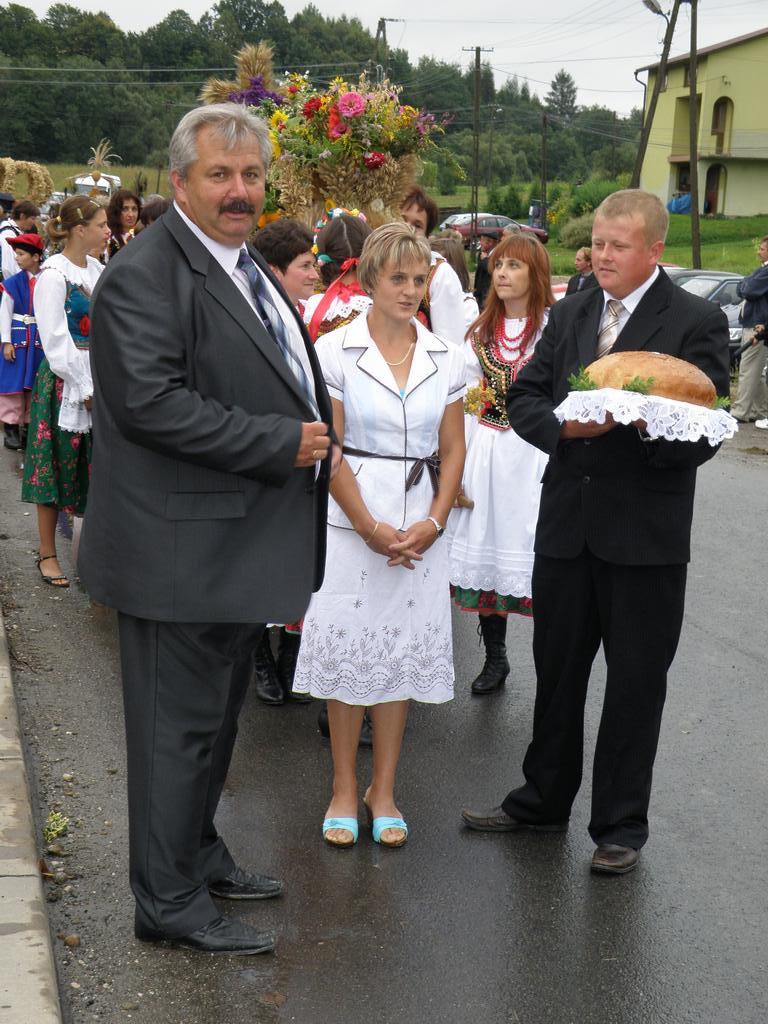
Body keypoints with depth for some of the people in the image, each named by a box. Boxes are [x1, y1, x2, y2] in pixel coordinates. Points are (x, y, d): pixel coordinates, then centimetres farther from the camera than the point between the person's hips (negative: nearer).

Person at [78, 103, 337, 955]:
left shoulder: (249, 269, 14)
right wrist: (280, 441, -23)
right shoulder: (146, 274, -18)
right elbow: (149, 400, -28)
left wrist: (312, 434, 9)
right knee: (180, 722, 2)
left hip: (238, 548, 10)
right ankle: (170, 902, 16)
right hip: (182, 550, -10)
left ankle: (199, 856, 39)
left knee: (218, 714, 22)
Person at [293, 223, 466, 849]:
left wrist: (433, 522, -6)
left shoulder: (446, 358, 6)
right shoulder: (335, 350, -5)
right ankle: (345, 790, 17)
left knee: (404, 654, 8)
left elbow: (454, 450, 8)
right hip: (352, 522, -3)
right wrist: (371, 527, -11)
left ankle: (383, 791, 20)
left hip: (422, 527, 3)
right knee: (347, 653, 2)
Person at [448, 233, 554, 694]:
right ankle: (495, 658, 22)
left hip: (537, 456, -5)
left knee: (534, 556, -5)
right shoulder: (481, 332, 13)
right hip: (486, 453, 5)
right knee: (486, 550, 8)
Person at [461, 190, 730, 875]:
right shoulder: (569, 315, 9)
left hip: (645, 534, -5)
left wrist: (647, 422, -30)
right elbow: (524, 399, 6)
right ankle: (544, 801, 34)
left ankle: (621, 825, 21)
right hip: (566, 524, 5)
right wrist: (563, 425, -14)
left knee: (636, 683, 6)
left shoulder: (696, 322, -7)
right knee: (556, 671, 17)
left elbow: (704, 433, -11)